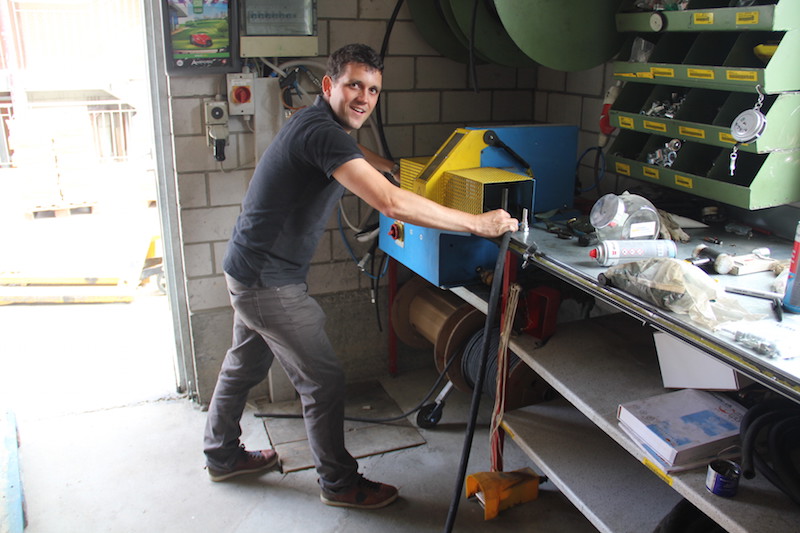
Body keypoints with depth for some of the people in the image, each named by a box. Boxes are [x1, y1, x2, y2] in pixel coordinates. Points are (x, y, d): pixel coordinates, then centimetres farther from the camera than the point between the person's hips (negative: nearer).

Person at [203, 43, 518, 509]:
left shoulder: (321, 125, 8)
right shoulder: (322, 131, -25)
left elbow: (358, 156, 33)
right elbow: (392, 203, -35)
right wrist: (478, 223, -31)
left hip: (251, 273, 11)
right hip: (270, 283, -10)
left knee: (245, 365, 24)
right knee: (325, 381, 0)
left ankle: (222, 455, 45)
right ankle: (339, 483, 19)